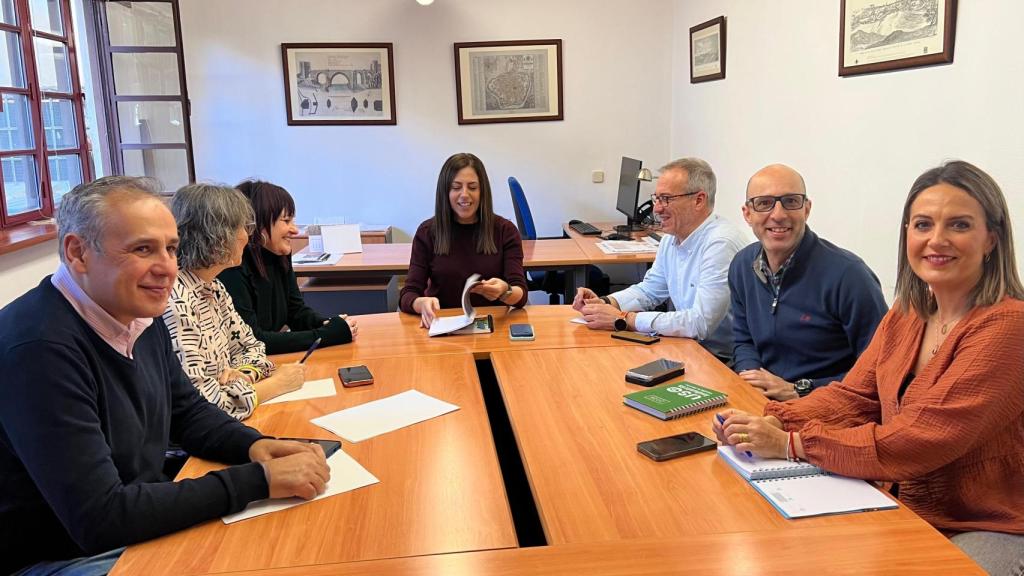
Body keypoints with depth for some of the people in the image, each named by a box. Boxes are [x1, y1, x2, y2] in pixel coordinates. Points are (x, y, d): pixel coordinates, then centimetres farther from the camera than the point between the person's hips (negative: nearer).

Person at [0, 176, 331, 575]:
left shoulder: (140, 314, -3)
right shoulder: (39, 347, -27)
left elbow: (188, 412, 10)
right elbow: (100, 518, -30)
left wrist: (255, 445, -10)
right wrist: (259, 480, -29)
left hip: (144, 527, 8)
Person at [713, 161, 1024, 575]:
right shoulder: (907, 315, 5)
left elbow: (921, 442, -25)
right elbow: (853, 397, 2)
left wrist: (790, 444, -26)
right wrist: (772, 423, -15)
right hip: (909, 513, 6)